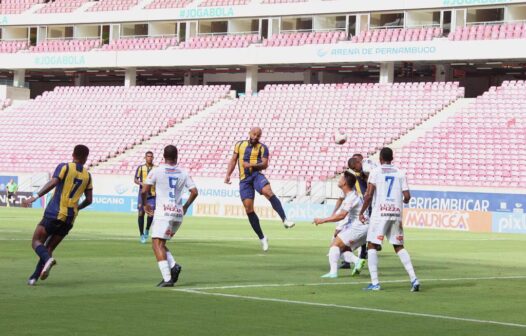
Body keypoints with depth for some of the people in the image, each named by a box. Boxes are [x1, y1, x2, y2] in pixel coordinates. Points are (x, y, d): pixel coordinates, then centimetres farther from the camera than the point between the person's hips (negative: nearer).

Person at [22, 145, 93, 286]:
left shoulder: (64, 167, 0)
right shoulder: (87, 176, 13)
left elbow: (52, 183, -16)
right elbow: (89, 200, 15)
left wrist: (35, 197, -19)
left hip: (54, 214, -5)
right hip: (70, 219, 5)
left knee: (36, 241, 2)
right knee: (49, 248, 13)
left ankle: (48, 259, -28)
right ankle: (34, 277, 3)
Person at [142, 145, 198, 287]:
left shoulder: (156, 171, -2)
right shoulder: (183, 173, 9)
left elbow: (144, 191, -5)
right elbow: (194, 192, 6)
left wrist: (145, 204, 13)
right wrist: (186, 206, 22)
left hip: (163, 213, -5)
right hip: (178, 213, 5)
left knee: (157, 244, -8)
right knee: (161, 243, 19)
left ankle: (167, 278, -22)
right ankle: (173, 266, -4)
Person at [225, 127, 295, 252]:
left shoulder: (262, 148, 6)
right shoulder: (239, 145, 15)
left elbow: (264, 164, -5)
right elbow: (233, 160, 19)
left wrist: (251, 165, -21)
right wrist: (228, 175, 6)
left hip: (257, 175, -2)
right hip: (244, 179, 2)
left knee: (268, 192, -34)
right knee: (249, 209, -6)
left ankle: (285, 220, -38)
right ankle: (262, 238, 3)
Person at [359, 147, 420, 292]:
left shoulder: (375, 172, 0)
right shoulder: (400, 173, 9)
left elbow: (369, 195, -8)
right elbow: (407, 196, 4)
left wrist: (362, 212, 2)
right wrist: (403, 201, 28)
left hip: (380, 213, -4)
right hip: (396, 213, 4)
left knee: (372, 246, 3)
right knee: (399, 247, 14)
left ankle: (374, 283, -6)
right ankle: (413, 279, 3)